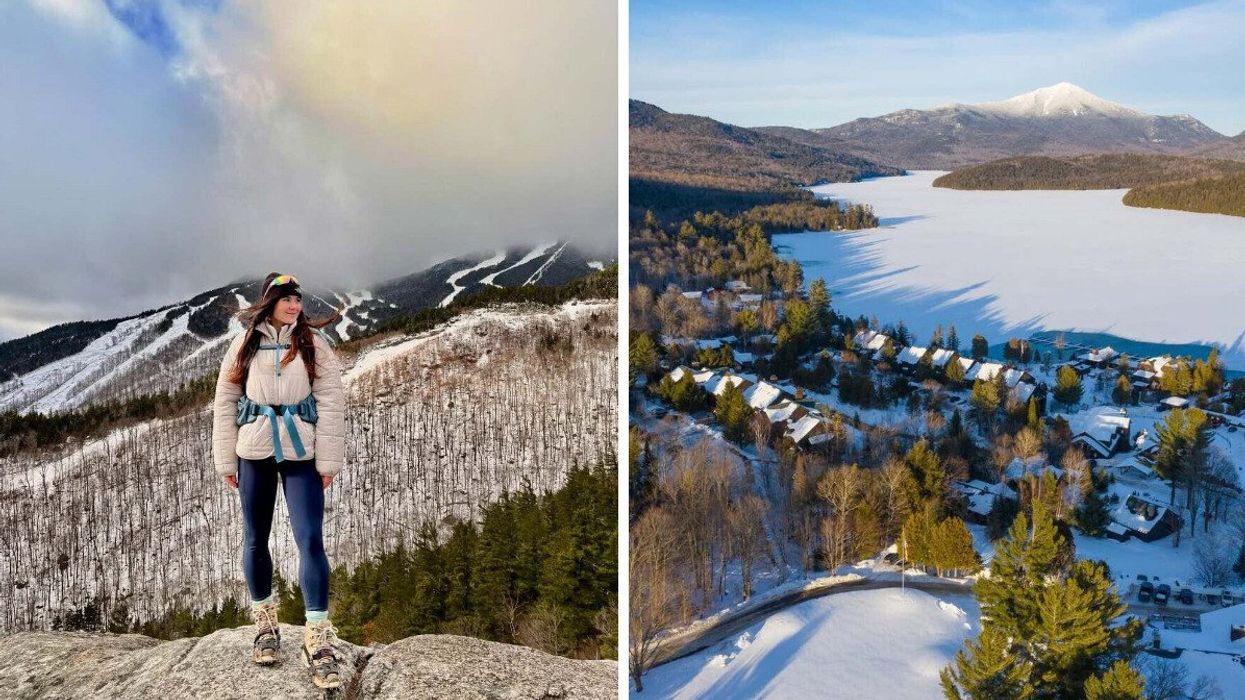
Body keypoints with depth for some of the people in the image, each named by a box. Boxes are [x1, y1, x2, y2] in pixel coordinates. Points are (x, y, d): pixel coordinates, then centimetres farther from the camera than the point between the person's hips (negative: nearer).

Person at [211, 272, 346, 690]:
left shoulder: (312, 342, 1)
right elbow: (225, 402, 7)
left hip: (301, 452, -2)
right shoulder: (245, 343, 5)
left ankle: (318, 641, -5)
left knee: (310, 540, -9)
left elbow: (331, 402, -3)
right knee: (255, 540, 10)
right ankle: (265, 623, 28)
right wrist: (226, 460, 3)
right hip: (254, 452, 2)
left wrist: (328, 460, -8)